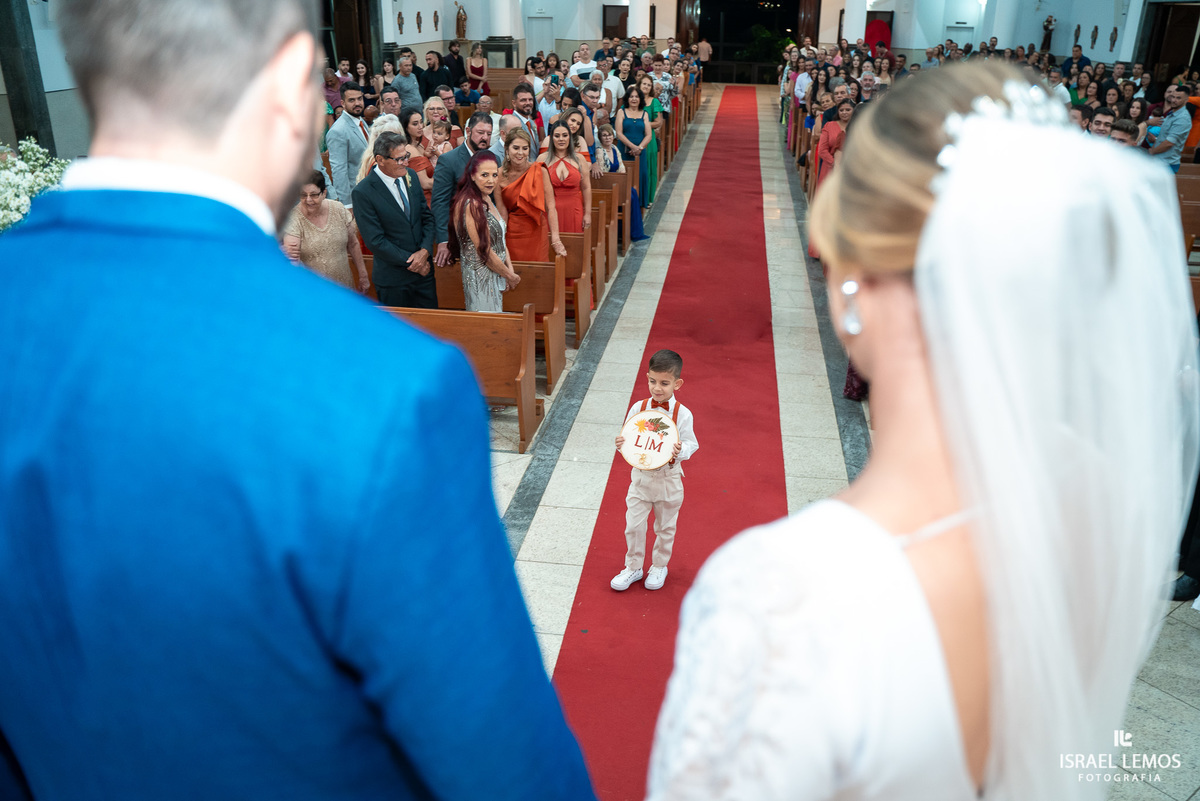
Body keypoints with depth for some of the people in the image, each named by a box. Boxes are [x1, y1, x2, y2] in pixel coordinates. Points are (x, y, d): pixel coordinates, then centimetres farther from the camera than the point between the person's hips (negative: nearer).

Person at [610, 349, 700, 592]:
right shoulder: (638, 408, -9)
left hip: (669, 480, -1)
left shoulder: (683, 414, -14)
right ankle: (633, 567, 28)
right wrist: (621, 444, -23)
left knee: (666, 527, 16)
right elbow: (627, 439, -1)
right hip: (641, 477, 1)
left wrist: (680, 451, -31)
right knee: (633, 526, 7)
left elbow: (691, 444, -10)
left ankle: (659, 567, 38)